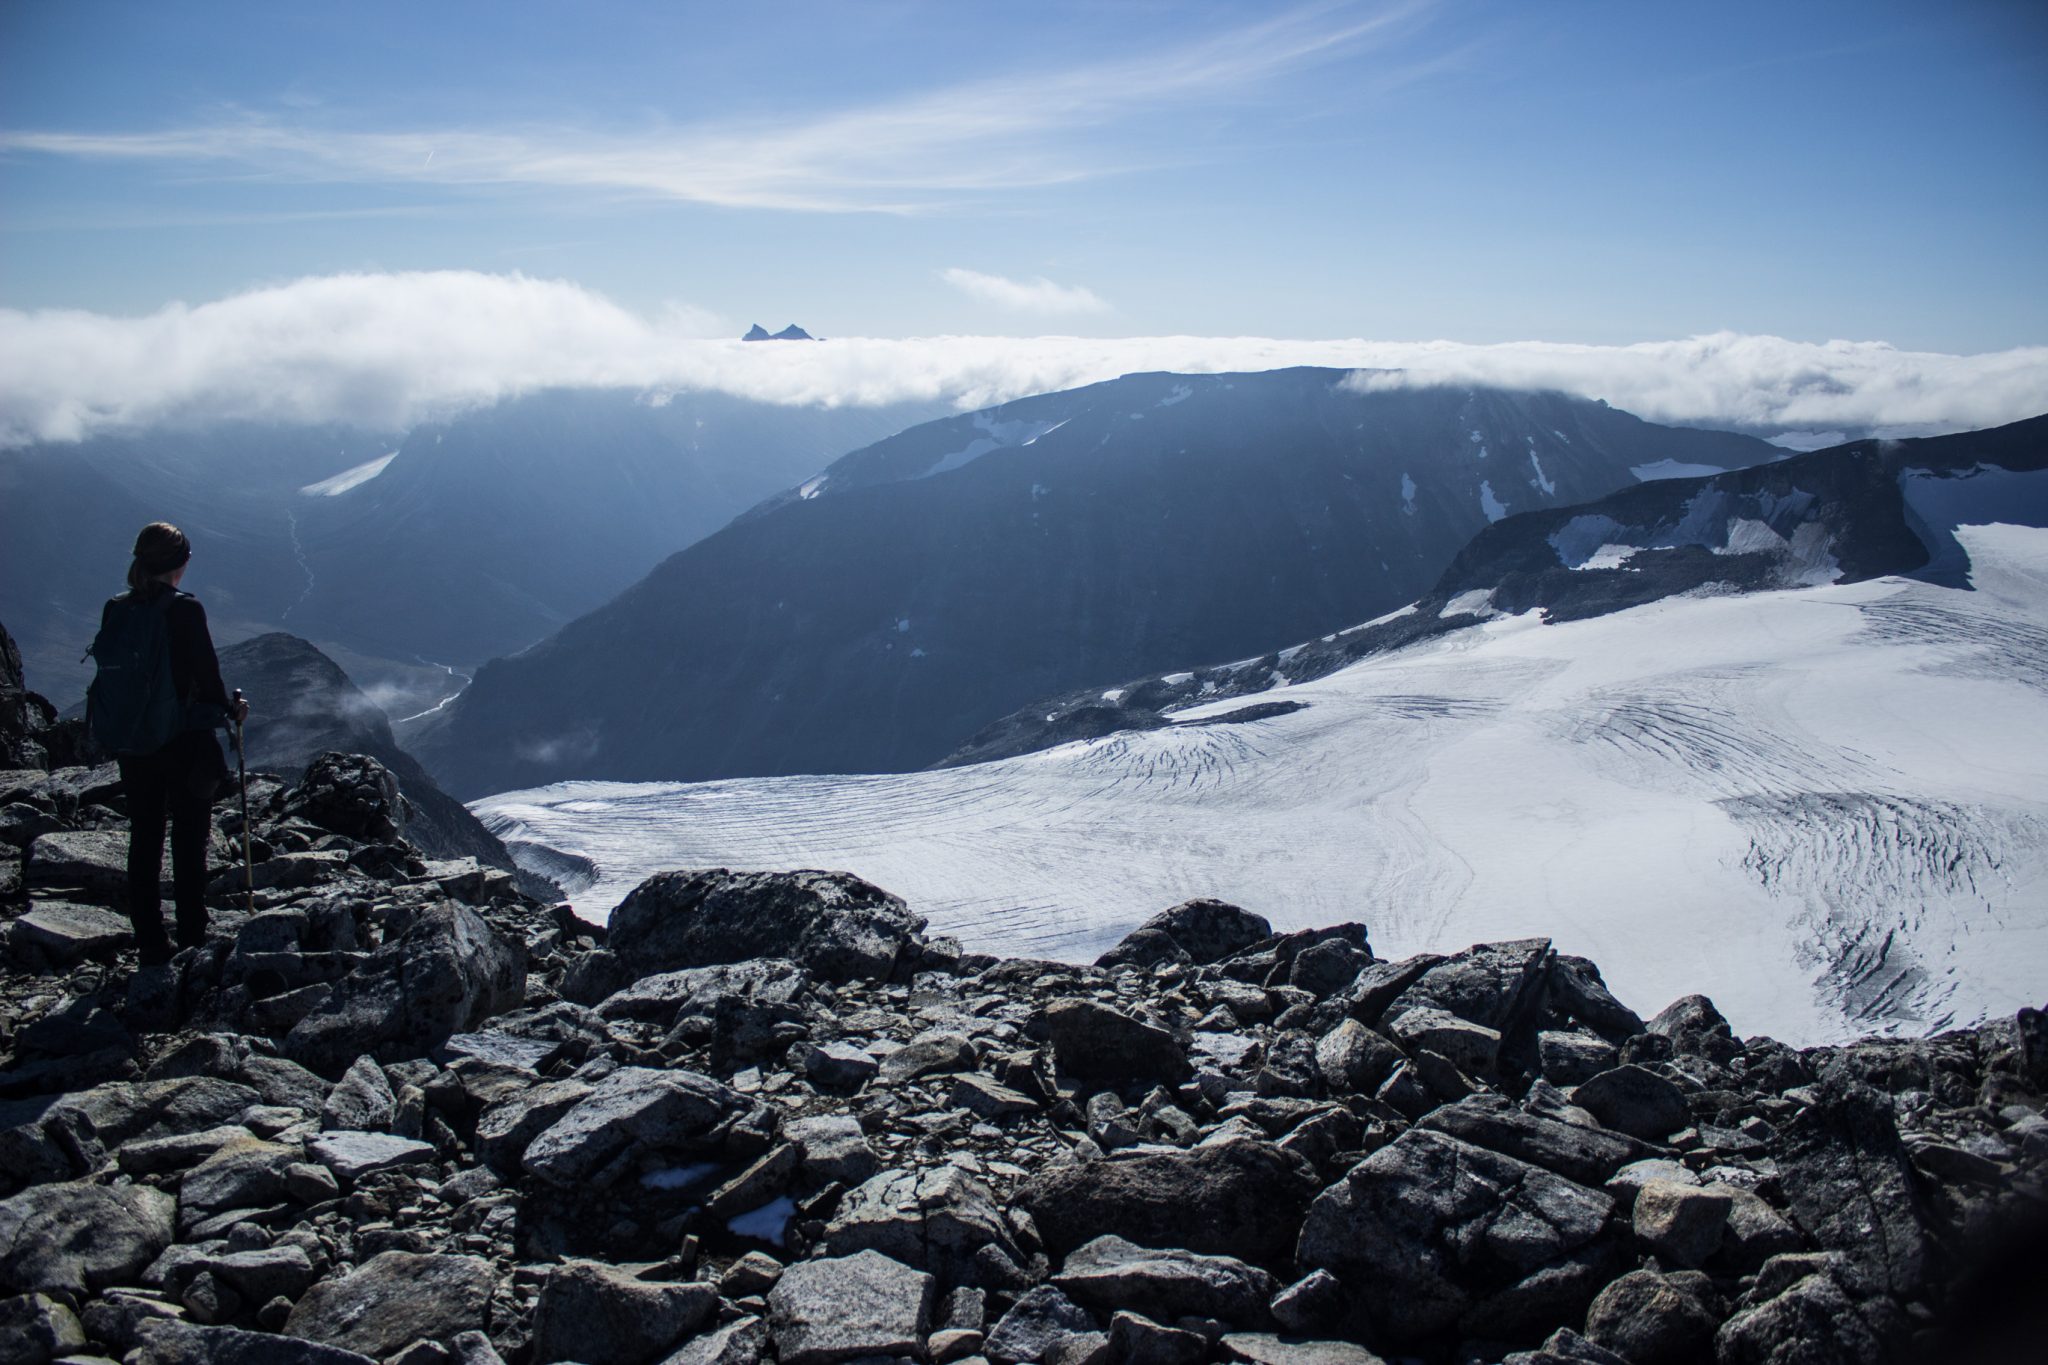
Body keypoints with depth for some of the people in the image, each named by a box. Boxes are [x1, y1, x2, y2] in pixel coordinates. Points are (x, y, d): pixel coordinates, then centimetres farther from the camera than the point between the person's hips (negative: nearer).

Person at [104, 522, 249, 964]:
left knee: (143, 842, 12)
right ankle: (192, 943, 8)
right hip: (185, 742, -5)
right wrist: (231, 709, 7)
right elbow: (206, 675, -12)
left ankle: (150, 946, 17)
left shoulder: (114, 610, 1)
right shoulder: (185, 609, -15)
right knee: (189, 844, 5)